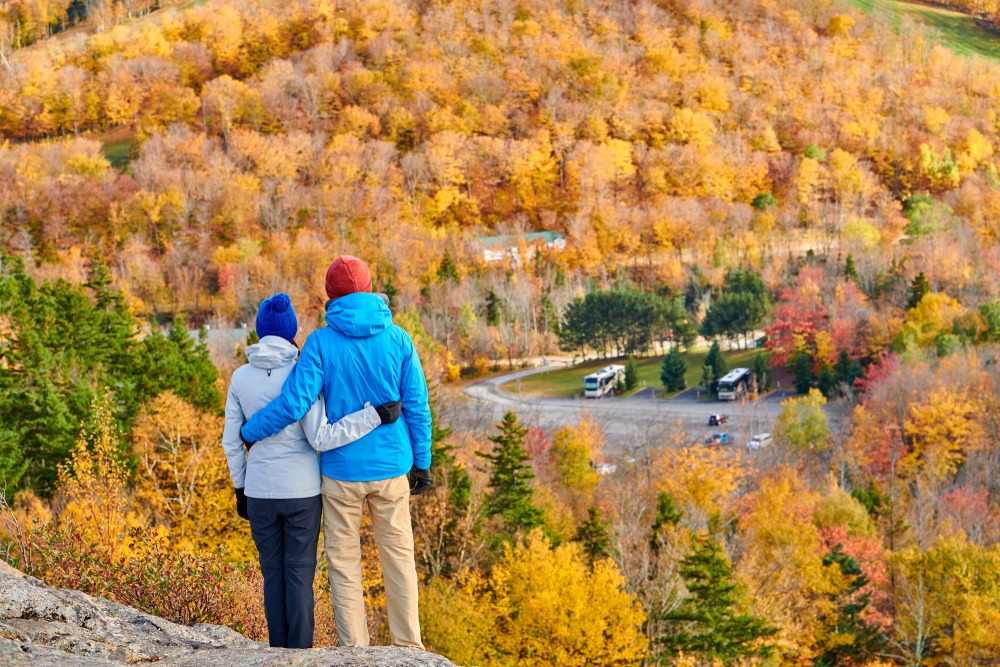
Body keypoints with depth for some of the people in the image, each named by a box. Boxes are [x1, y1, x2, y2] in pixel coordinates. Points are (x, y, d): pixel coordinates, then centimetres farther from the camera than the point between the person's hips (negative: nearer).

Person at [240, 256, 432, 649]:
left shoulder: (321, 343, -10)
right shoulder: (397, 339, -3)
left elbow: (293, 405, -16)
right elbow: (417, 406, -1)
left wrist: (249, 432, 0)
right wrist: (422, 462, 8)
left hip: (341, 471, -2)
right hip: (391, 469, 2)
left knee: (344, 563, 9)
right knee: (398, 558, 11)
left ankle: (355, 649, 11)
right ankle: (408, 647, 15)